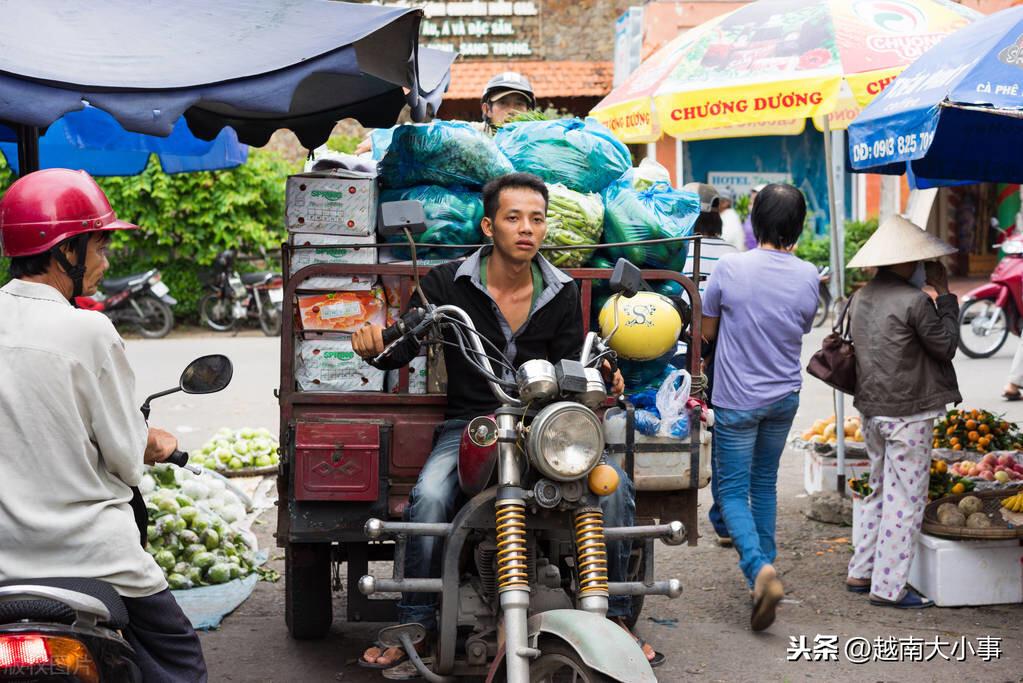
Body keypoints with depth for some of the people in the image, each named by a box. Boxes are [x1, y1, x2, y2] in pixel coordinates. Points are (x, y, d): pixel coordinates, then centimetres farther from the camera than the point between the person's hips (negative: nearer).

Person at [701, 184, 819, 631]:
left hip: (737, 400, -4)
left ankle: (759, 568, -19)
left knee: (733, 491, 2)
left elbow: (708, 330, -4)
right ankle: (766, 563, 28)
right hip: (785, 396, 4)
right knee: (765, 482, 21)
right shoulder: (807, 276, -7)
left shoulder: (730, 268, -17)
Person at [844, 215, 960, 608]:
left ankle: (861, 572, 26)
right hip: (908, 413, -8)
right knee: (905, 498, -1)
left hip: (871, 409, 9)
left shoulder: (861, 299, 8)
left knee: (879, 490, 20)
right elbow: (946, 346, -8)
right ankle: (888, 587, 2)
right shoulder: (914, 301, -17)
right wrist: (945, 294, -4)